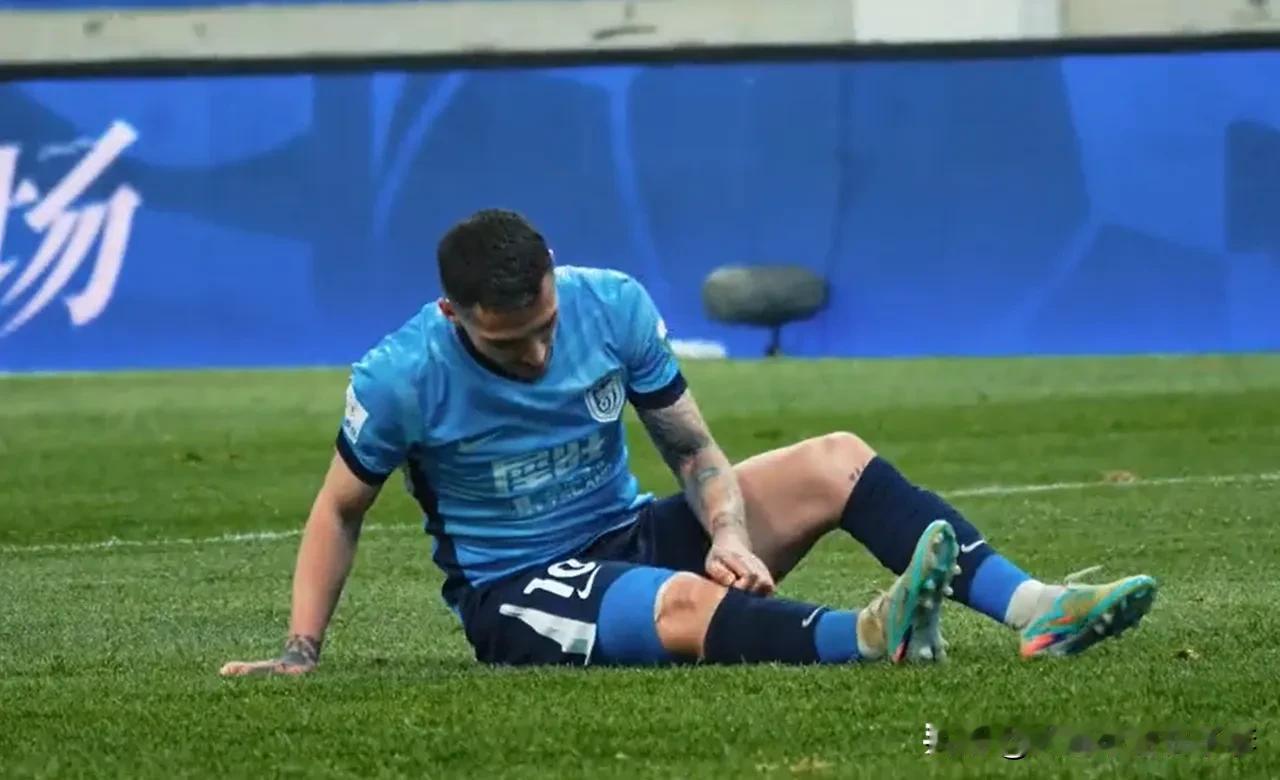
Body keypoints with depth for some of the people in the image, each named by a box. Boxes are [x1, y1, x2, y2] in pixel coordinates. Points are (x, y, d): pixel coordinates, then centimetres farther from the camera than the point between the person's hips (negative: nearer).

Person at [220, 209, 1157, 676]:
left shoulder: (613, 304, -9)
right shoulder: (403, 378, -18)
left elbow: (693, 450, 0)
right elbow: (340, 510, -2)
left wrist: (730, 534, -19)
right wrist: (300, 651, -8)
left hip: (630, 534, 5)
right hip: (513, 593, -5)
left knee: (834, 461, -14)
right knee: (687, 607, -39)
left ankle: (1035, 607, -28)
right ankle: (875, 637, -66)